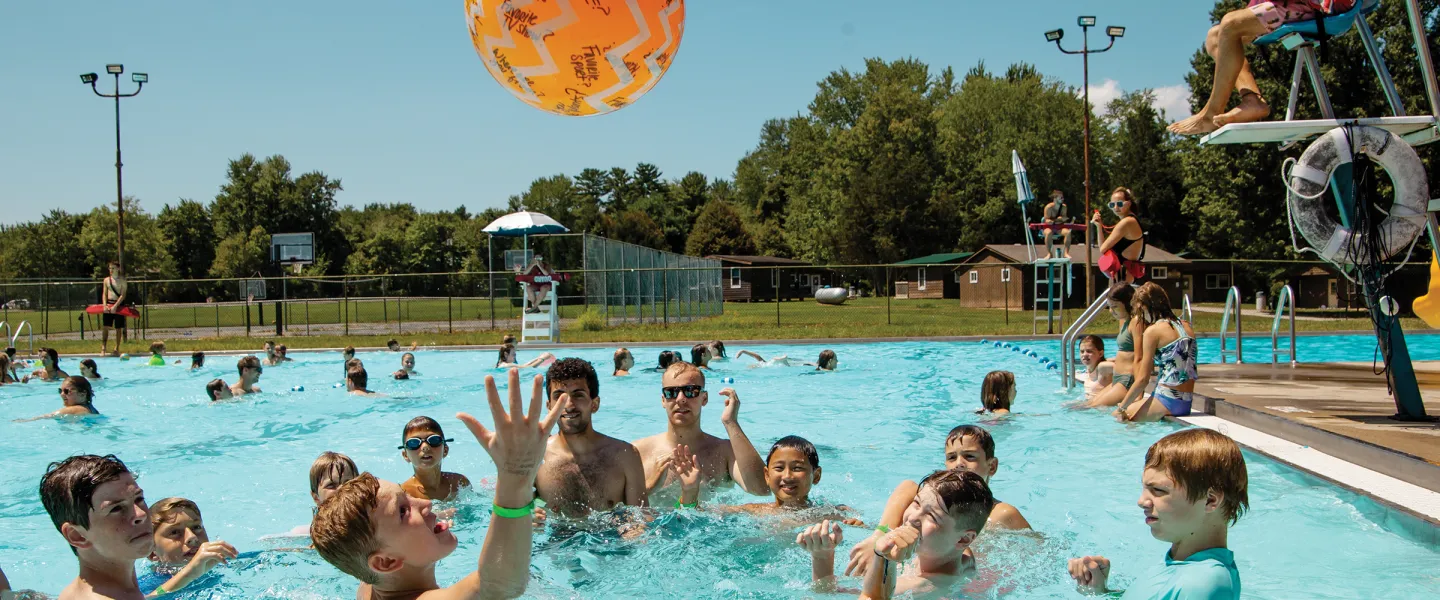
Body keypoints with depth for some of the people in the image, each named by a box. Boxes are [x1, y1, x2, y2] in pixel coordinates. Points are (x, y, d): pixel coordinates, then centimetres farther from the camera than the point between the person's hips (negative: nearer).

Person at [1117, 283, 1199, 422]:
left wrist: (1121, 408, 0)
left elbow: (1143, 379, -9)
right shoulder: (1186, 327, 12)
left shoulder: (1152, 331, -9)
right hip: (1186, 403, 8)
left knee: (1118, 416, 4)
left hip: (1166, 400, -8)